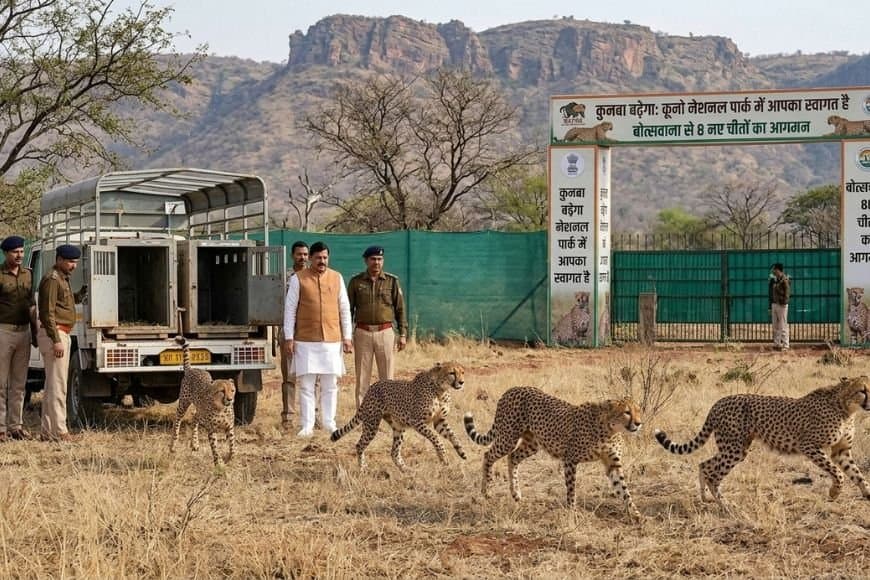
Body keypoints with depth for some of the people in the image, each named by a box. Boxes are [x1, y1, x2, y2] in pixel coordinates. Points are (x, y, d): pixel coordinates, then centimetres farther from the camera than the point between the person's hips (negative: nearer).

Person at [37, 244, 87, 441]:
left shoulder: (63, 279, 19)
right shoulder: (52, 279, -12)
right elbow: (47, 312, -19)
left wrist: (78, 297, 6)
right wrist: (56, 340, -24)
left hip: (61, 335, 11)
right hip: (54, 334, -11)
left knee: (52, 385, 11)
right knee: (58, 385, -11)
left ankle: (48, 430, 15)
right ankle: (59, 431, -12)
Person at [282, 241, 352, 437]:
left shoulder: (337, 278, 8)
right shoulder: (298, 279, 0)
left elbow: (344, 309, 12)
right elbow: (290, 309, 1)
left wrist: (346, 337, 7)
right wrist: (288, 338, -4)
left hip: (332, 340, 2)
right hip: (306, 341, -2)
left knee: (331, 385, 5)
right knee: (306, 385, -1)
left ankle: (329, 422, 13)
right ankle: (307, 425, 3)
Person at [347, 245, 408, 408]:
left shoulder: (392, 281, 3)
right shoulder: (356, 282, 4)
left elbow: (400, 309, 5)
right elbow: (348, 309, 7)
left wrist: (403, 334, -1)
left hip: (385, 332, 0)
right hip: (362, 333, 0)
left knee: (387, 377, 1)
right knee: (362, 377, 3)